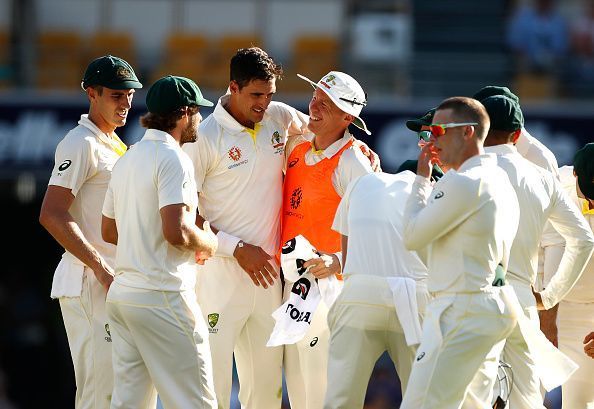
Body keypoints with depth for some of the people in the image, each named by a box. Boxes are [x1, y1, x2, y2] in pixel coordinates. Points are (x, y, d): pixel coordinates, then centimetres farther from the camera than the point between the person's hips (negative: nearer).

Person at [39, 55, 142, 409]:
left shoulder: (116, 145, 19)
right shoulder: (81, 144, -11)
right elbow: (52, 215, -20)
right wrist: (103, 270, -21)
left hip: (115, 279, 10)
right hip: (89, 283, -10)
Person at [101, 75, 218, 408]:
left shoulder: (127, 159, 16)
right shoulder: (173, 159, -12)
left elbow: (109, 231, 24)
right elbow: (176, 231, -23)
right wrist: (207, 243, -3)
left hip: (122, 291, 9)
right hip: (162, 297, -9)